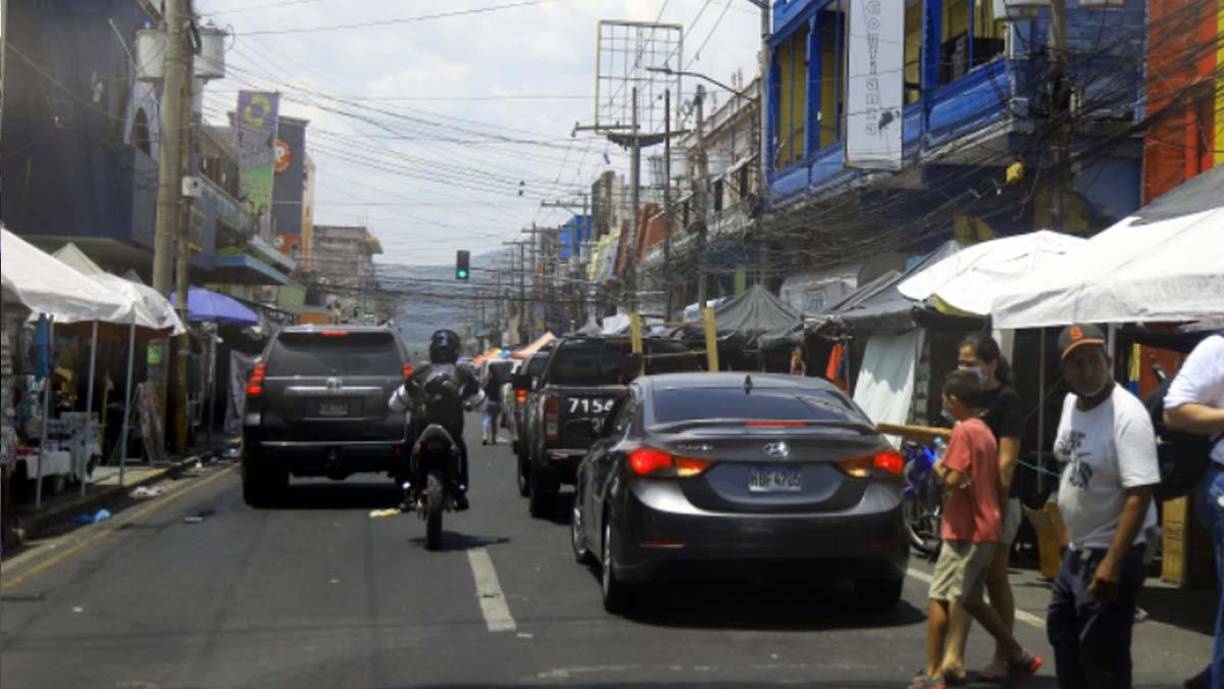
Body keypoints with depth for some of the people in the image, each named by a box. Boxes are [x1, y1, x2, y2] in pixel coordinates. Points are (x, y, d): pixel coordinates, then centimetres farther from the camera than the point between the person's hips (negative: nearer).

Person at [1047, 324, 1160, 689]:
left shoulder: (1127, 414, -23)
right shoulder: (1071, 402, 4)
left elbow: (1139, 494, -28)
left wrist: (1112, 563, -32)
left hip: (1109, 552, -9)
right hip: (1077, 549, 9)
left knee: (1101, 652, -6)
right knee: (1062, 631, 23)